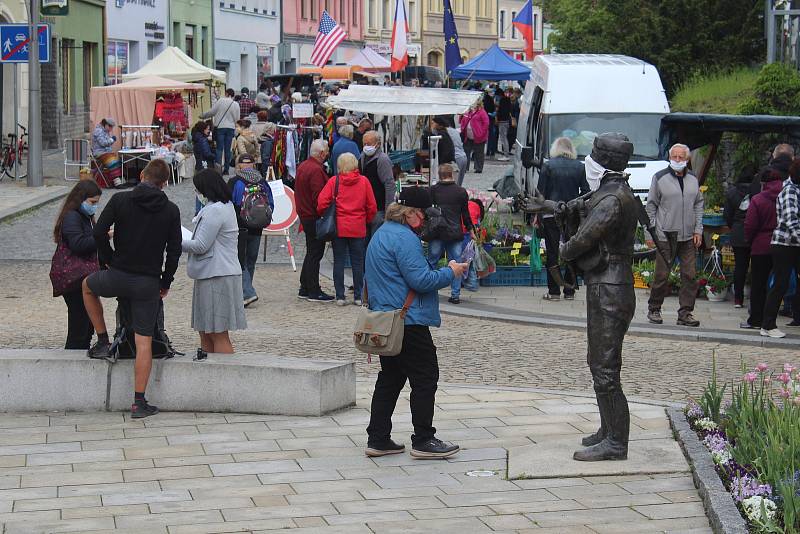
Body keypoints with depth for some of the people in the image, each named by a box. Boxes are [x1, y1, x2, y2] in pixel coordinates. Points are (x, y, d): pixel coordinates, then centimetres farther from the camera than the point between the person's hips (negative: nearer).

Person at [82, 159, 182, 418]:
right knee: (144, 341, 5)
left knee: (88, 286, 33)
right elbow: (174, 250, 0)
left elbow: (99, 232, -8)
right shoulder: (171, 210, -1)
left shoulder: (120, 200, -4)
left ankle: (103, 342, 29)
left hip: (117, 277, 0)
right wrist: (166, 282, 11)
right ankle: (139, 403, 4)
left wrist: (110, 260, 6)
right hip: (148, 283, 0)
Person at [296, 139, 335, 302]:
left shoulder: (302, 166, 12)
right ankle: (314, 292, -1)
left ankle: (304, 289, 22)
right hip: (315, 218, -10)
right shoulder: (316, 170, -19)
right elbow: (318, 198, -23)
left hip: (304, 214, 10)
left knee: (311, 253, 17)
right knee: (315, 253, -4)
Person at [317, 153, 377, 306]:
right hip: (358, 229, 1)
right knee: (358, 262, 7)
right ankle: (358, 296, 8)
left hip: (338, 228, -1)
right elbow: (372, 207, 2)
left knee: (339, 261, 5)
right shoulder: (363, 181, 0)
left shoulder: (334, 181, -3)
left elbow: (322, 203, -8)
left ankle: (340, 296, 4)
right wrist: (367, 221, 17)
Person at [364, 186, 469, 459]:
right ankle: (423, 441, 2)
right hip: (408, 322, -10)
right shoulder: (404, 238, -17)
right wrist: (450, 272, -8)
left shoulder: (381, 234, 17)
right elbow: (421, 280, -21)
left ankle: (377, 440, 15)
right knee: (425, 378, -2)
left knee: (390, 379, 14)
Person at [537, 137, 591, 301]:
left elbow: (540, 191, -3)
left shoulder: (548, 166, -3)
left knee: (553, 252, 2)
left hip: (551, 215, -2)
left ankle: (554, 291, 0)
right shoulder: (580, 167, 3)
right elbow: (585, 191, 6)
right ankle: (569, 291, 10)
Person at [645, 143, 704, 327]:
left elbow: (698, 205, 17)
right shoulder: (660, 178, -1)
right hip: (665, 236, -4)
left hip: (688, 236, 4)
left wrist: (698, 230, 8)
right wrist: (653, 231, -4)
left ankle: (685, 313, 6)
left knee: (689, 275, 0)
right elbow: (651, 206, 2)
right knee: (661, 274, -1)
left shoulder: (693, 179, 11)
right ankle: (654, 309, 15)